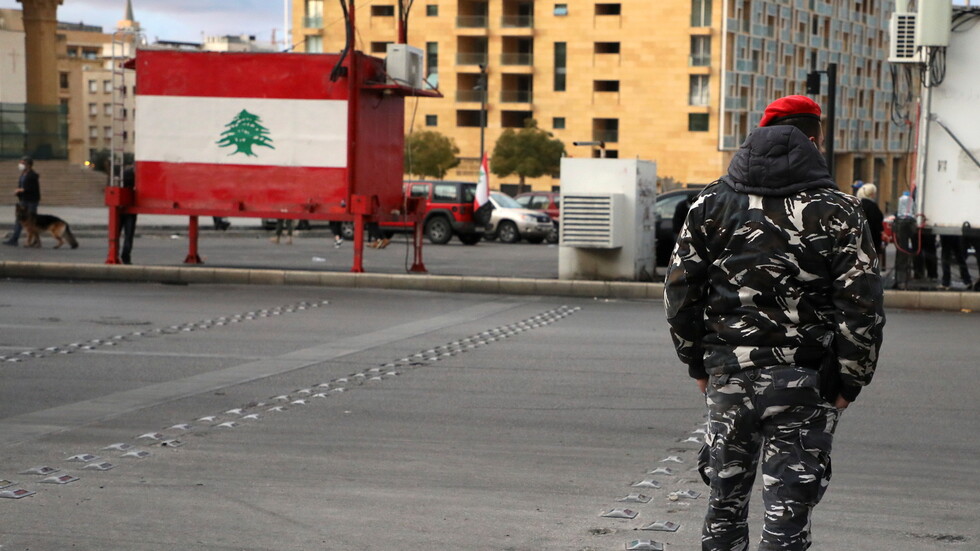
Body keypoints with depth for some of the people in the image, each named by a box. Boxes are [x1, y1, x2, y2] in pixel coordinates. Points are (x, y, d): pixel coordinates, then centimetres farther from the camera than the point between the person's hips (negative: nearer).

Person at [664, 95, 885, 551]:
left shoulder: (712, 203, 5)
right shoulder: (837, 211, -5)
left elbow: (680, 291, 6)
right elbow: (862, 306, -9)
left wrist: (698, 363, 14)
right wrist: (849, 381, 0)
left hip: (727, 376, 3)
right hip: (804, 384, -3)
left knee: (725, 499, 17)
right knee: (788, 511, 2)